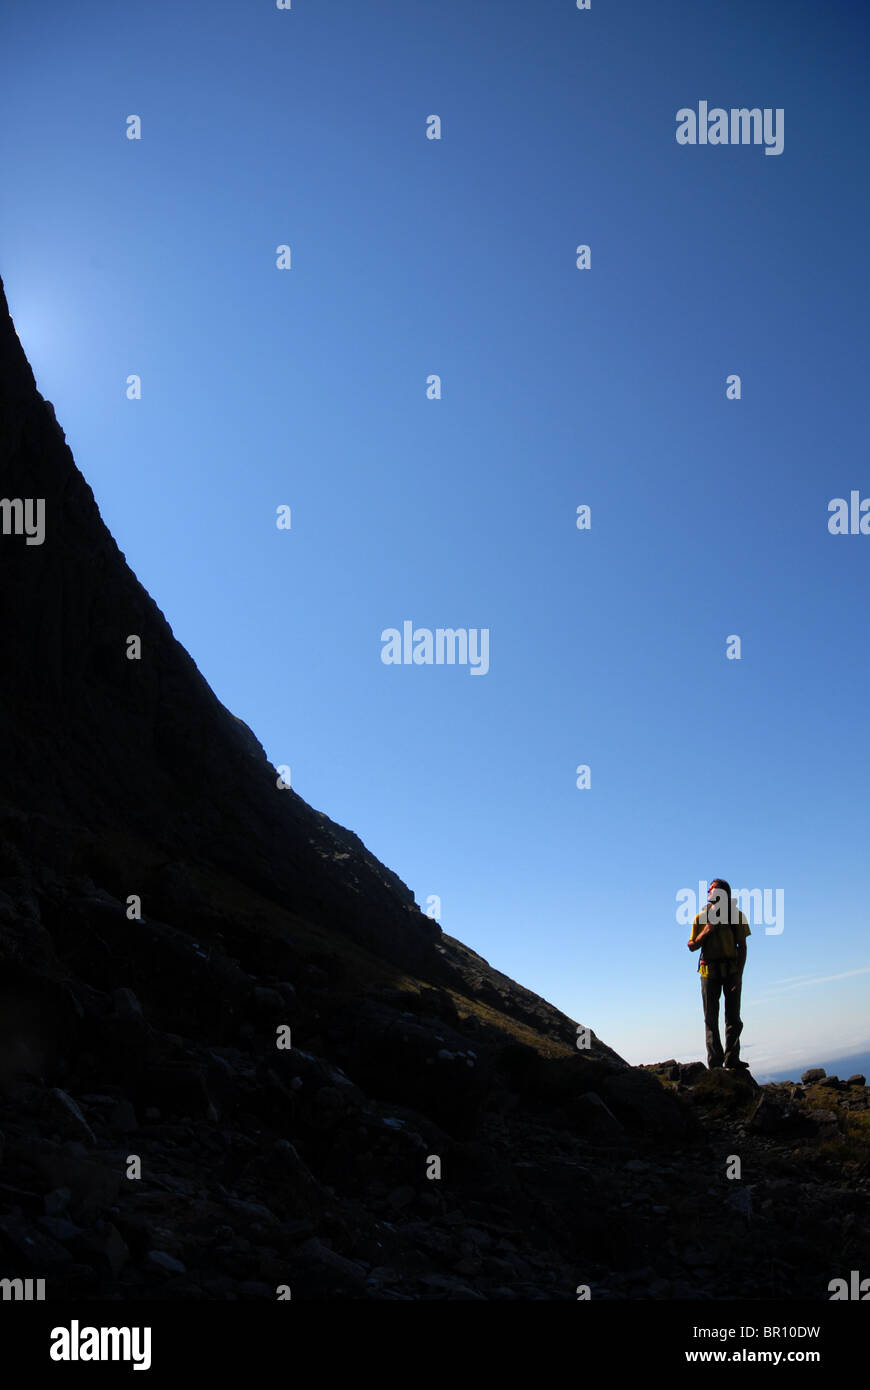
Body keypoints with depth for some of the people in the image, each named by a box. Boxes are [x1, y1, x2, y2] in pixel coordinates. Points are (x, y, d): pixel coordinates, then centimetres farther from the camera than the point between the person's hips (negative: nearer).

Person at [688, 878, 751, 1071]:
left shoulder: (736, 915, 2)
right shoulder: (701, 918, 6)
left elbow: (742, 947, -1)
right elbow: (692, 946, 6)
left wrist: (739, 974, -9)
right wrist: (705, 933, -13)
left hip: (731, 970, -1)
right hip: (709, 970, 1)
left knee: (733, 1018, -1)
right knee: (711, 1019, 1)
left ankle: (732, 1059, 4)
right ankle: (715, 1063, 4)